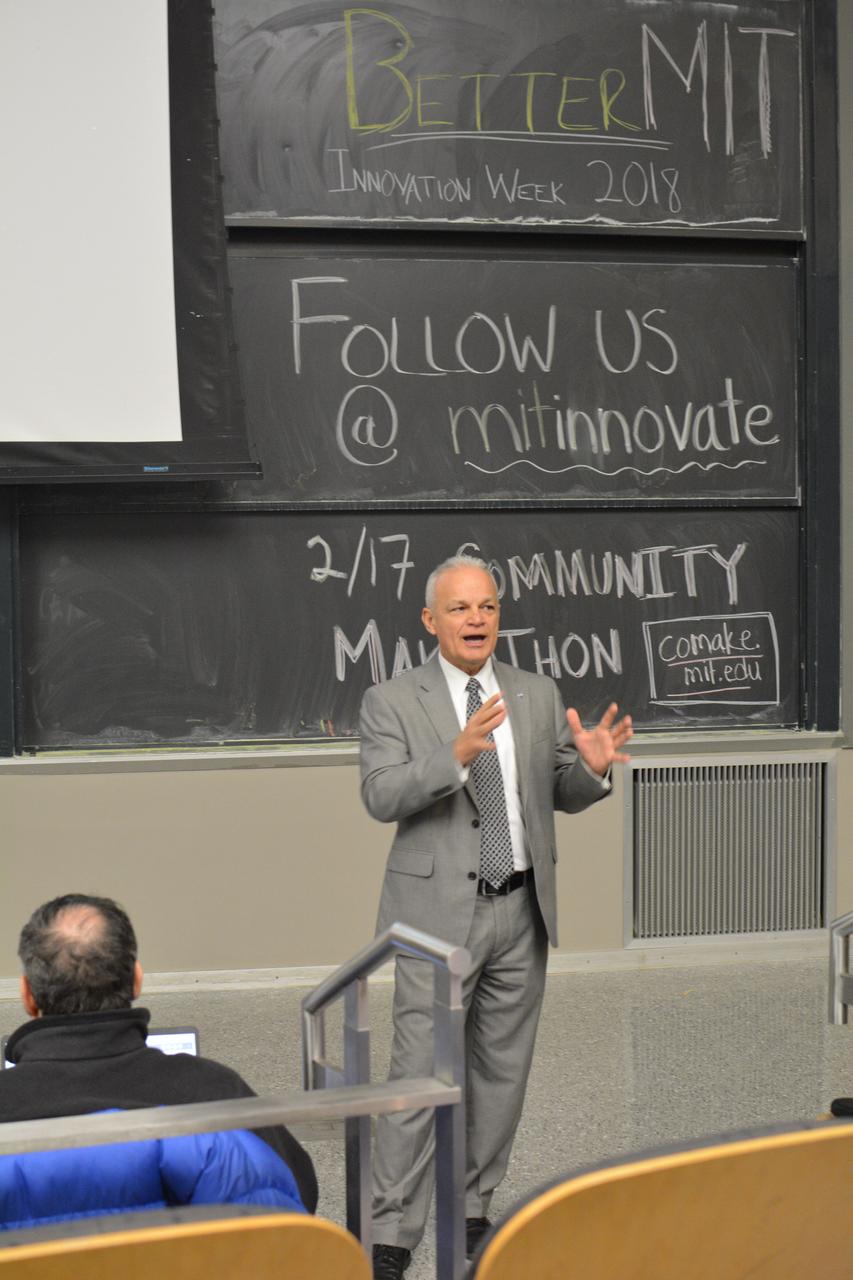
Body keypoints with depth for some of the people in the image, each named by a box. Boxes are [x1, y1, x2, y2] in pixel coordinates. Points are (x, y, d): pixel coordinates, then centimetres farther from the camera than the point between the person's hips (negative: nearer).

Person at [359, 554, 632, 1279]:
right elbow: (381, 796, -16)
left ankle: (471, 1209, 28)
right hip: (438, 912, -4)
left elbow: (560, 795, 11)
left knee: (503, 1071, 12)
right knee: (421, 1074, -5)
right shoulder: (392, 702, -3)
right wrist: (457, 756, -30)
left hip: (522, 912, 5)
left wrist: (592, 768, -12)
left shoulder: (540, 695, 9)